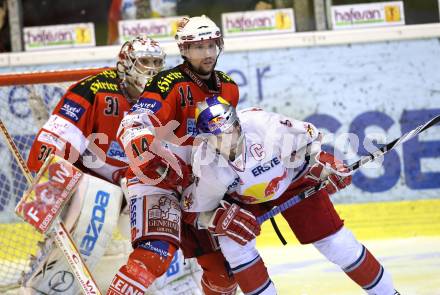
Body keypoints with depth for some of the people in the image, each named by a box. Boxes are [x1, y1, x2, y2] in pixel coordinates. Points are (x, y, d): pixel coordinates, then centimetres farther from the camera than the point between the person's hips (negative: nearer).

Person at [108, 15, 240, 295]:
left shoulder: (229, 88, 8)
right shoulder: (170, 84, -16)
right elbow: (132, 127, -26)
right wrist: (149, 155, -42)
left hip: (197, 187, 7)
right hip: (156, 181, -7)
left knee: (224, 264, 9)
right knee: (156, 253, -29)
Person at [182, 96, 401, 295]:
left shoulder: (264, 125, -35)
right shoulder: (206, 167, -30)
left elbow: (307, 136, -15)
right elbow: (197, 209, -15)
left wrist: (321, 162, -25)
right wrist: (222, 219, -32)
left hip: (292, 180, -1)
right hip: (242, 199, 1)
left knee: (335, 241, -3)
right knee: (231, 241, -24)